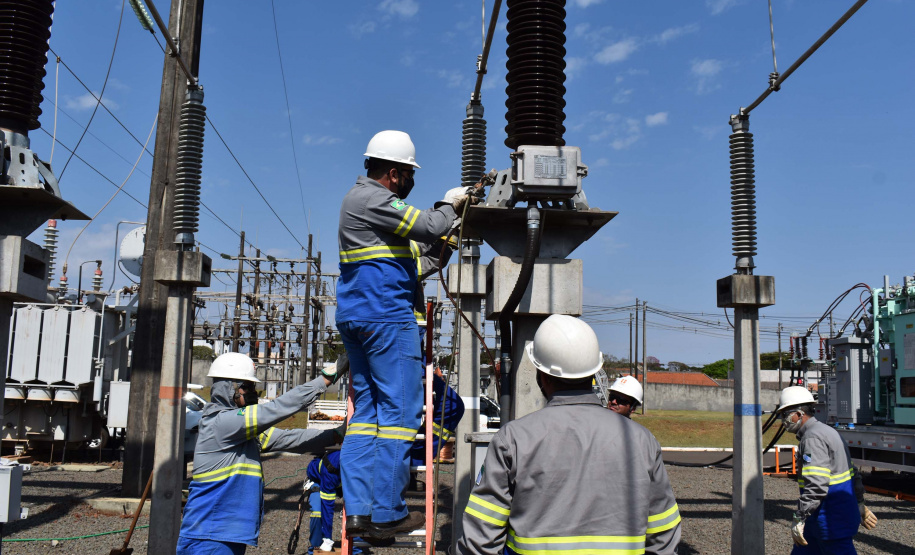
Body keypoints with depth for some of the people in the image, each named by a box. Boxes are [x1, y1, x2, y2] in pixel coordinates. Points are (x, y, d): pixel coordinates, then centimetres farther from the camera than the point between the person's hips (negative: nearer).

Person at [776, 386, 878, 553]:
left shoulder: (813, 438, -19)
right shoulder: (827, 432, 14)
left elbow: (816, 485, -28)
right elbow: (853, 475, 22)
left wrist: (798, 519, -24)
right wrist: (860, 505, 29)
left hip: (832, 521, -10)